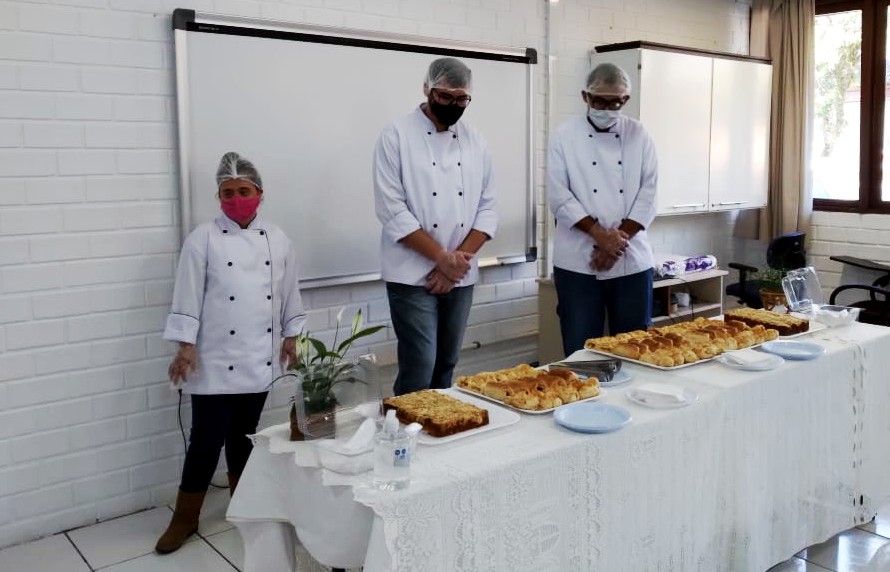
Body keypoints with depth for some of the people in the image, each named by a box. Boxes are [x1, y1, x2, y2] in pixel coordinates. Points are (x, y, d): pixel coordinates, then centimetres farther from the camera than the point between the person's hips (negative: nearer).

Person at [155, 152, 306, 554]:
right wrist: (186, 346, -11)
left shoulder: (277, 240, 6)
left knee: (244, 434, 14)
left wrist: (291, 336, 10)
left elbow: (289, 294, 12)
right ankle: (184, 518, 15)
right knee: (207, 440, -2)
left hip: (260, 358, 3)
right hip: (214, 360, -3)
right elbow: (188, 295, -7)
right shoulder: (204, 239, -5)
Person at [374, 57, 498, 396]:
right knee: (419, 368, -8)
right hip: (413, 276, -5)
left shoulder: (474, 141, 9)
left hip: (461, 277, 5)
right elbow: (392, 210, -13)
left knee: (446, 366, 13)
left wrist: (459, 259, -8)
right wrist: (443, 258, -16)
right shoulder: (397, 136, -6)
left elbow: (487, 207, 7)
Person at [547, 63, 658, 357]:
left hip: (632, 260, 2)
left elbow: (648, 193, 0)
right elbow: (559, 196, -7)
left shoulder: (638, 135, 6)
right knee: (581, 349, 2)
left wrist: (618, 239, -11)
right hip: (578, 261, -2)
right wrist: (600, 235, -16)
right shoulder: (564, 135, 0)